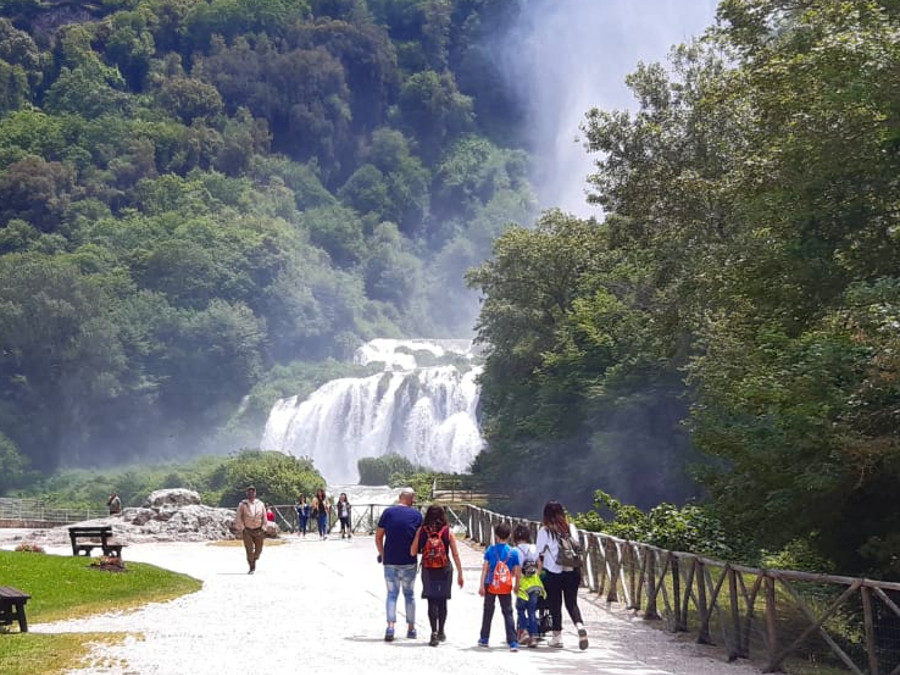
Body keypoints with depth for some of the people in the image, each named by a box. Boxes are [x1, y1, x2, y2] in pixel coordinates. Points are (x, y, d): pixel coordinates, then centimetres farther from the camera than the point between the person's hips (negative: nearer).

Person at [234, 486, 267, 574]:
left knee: (258, 549, 4)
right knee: (249, 550, -7)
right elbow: (238, 518, -2)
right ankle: (252, 568, 3)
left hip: (258, 530, 3)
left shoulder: (260, 504, 7)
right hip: (247, 530, -2)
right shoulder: (243, 504, -2)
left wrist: (263, 530, 3)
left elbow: (264, 518, 10)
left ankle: (254, 559, 34)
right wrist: (240, 529, -9)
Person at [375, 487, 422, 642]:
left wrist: (382, 554, 11)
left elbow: (378, 536, -1)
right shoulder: (417, 515, -1)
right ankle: (411, 628, 16)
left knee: (392, 594, 6)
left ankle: (390, 626, -9)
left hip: (390, 561, 0)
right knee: (409, 594, 13)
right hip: (409, 562, 0)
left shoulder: (388, 512, -2)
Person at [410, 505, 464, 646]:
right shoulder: (448, 532, -1)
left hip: (428, 570, 0)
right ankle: (441, 632, 25)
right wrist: (460, 574, 3)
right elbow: (455, 555, -3)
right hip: (444, 570, 1)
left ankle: (434, 632, -9)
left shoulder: (421, 531, -1)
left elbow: (413, 552, -3)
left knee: (432, 602, 2)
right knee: (442, 602, 15)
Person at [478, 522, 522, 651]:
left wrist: (481, 585, -6)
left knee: (488, 611, 16)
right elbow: (518, 573, -1)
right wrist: (516, 587, 13)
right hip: (506, 587, -1)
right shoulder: (513, 552, -2)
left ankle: (484, 639, 25)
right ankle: (513, 642, -8)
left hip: (491, 586, 1)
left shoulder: (490, 550, -1)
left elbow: (485, 568, -6)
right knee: (508, 613, 1)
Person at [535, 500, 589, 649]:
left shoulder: (544, 531, -7)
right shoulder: (571, 528, 3)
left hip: (553, 573, -3)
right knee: (572, 603, 11)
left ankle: (557, 636, 15)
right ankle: (580, 625, -13)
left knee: (555, 604, 9)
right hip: (572, 571, 3)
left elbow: (540, 553, -5)